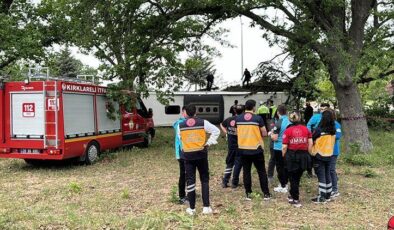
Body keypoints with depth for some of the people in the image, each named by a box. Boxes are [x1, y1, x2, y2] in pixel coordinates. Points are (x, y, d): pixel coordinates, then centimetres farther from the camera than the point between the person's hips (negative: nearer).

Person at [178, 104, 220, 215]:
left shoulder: (180, 125, -2)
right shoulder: (203, 122, -5)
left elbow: (180, 139, 5)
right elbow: (216, 131, -4)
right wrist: (209, 143, 0)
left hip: (187, 155, 1)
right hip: (201, 154, -1)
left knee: (190, 180, 7)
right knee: (204, 179, 11)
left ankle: (192, 208, 12)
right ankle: (206, 207, 8)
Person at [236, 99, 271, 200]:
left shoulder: (238, 118, 0)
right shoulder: (258, 118, -10)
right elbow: (264, 134, -5)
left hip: (243, 149, 3)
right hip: (256, 149, -2)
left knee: (246, 171, 10)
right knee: (261, 171, 8)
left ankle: (248, 194, 13)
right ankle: (266, 193, 13)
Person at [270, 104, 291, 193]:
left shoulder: (278, 123, -18)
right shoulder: (290, 122, -1)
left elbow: (275, 138, -16)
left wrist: (271, 133, 2)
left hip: (279, 148, -6)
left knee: (280, 167, 4)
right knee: (286, 166, 16)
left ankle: (283, 186, 8)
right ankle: (285, 183, 27)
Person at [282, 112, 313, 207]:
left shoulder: (288, 130, -8)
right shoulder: (305, 129, 2)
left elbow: (284, 147, -11)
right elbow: (310, 143, 1)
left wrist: (284, 156, 3)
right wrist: (308, 154, 12)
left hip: (291, 156, -3)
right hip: (303, 156, 4)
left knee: (293, 179, 9)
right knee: (297, 178, 19)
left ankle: (296, 200, 14)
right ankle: (293, 195, 33)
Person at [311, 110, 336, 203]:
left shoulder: (319, 130, -18)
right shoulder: (333, 131, -1)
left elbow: (312, 140, -8)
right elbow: (332, 142, 10)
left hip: (319, 156, -6)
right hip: (329, 155, 6)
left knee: (321, 176, -2)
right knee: (327, 175, 15)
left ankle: (322, 197, 1)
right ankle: (328, 195, 23)